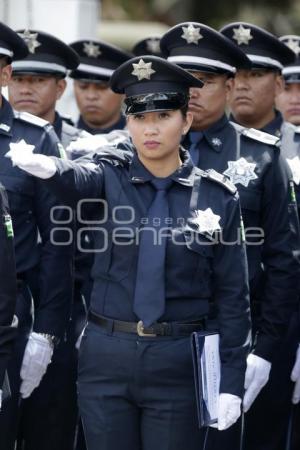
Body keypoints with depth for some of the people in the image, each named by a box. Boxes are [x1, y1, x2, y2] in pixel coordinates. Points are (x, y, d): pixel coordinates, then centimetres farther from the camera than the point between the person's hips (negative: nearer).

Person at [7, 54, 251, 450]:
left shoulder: (217, 197, -1)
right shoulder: (110, 178, 0)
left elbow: (232, 295, 1)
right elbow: (77, 180, -25)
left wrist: (231, 382, -3)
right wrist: (47, 167, -49)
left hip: (179, 363, -1)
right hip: (106, 358, 1)